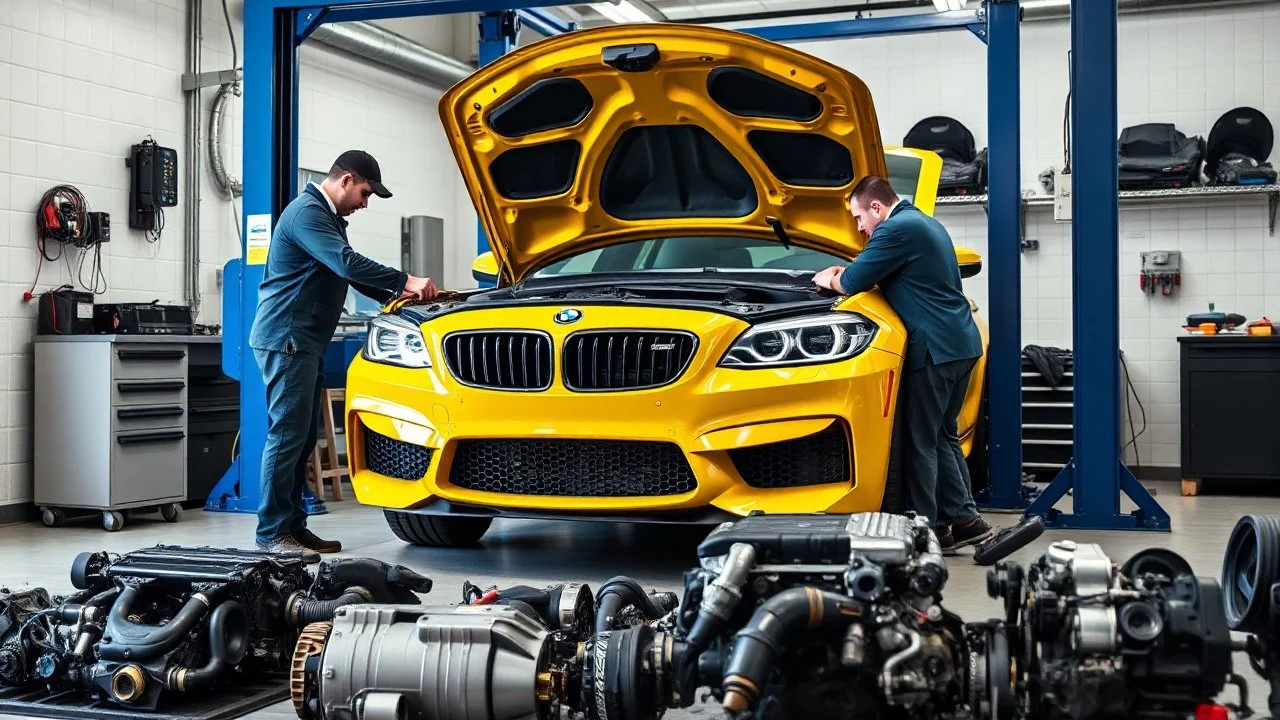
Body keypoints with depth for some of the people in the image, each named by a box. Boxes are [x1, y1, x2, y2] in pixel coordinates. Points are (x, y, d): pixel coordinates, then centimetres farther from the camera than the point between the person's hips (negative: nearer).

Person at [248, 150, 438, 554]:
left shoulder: (330, 218, 21)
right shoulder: (307, 212, -13)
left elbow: (349, 272, 29)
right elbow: (347, 263, -24)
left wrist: (394, 296, 18)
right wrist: (406, 282, -21)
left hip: (306, 342, 11)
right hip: (285, 338, -11)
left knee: (303, 438, 10)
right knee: (287, 435, -10)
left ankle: (293, 526, 14)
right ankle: (272, 532, -6)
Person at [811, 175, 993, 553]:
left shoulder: (897, 229, -12)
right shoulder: (926, 224, 20)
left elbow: (852, 282, -10)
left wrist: (830, 279, 12)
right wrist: (849, 272, 24)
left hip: (936, 348, -10)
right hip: (962, 343, 10)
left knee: (921, 442, -3)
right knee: (943, 437, 16)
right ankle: (964, 519, 18)